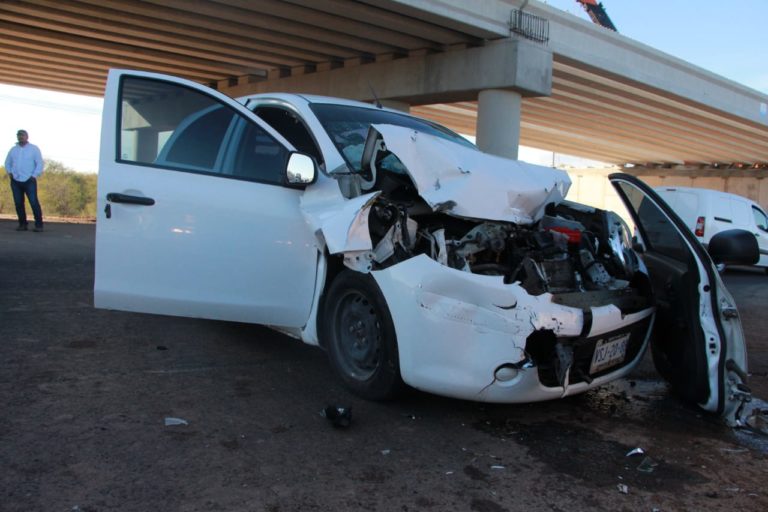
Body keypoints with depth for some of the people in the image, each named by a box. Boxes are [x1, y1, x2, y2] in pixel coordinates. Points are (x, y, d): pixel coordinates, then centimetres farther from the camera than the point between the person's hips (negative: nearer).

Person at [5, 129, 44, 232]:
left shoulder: (34, 149, 5)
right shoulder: (13, 149, 17)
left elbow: (40, 164, 0)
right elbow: (7, 163, 24)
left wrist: (34, 176, -8)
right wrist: (9, 172, 7)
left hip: (29, 181, -4)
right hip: (15, 181, 4)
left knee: (34, 203, -11)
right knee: (18, 203, 2)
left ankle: (39, 225, -7)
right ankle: (22, 224, 9)